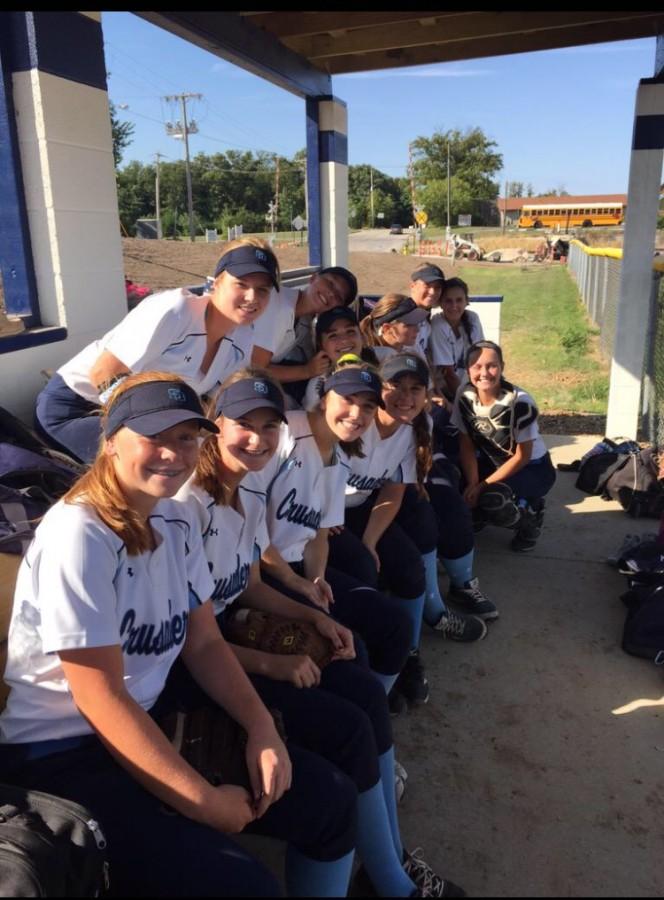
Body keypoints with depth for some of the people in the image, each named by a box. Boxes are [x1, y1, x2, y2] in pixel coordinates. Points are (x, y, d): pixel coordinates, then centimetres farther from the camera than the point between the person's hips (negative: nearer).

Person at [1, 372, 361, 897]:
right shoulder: (78, 536, -23)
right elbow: (100, 699, -22)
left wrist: (261, 727, -9)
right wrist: (206, 803, -17)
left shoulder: (177, 522, 0)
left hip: (155, 721, 8)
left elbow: (204, 642, 6)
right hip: (64, 753, -7)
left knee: (331, 799, 6)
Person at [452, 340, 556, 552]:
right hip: (494, 462, 5)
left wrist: (482, 486, -22)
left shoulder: (520, 402, -26)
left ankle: (530, 516, 1)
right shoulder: (464, 396, -13)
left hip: (533, 468, -5)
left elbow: (522, 457, -19)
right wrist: (473, 484, -21)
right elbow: (466, 445, -7)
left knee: (491, 499, -32)